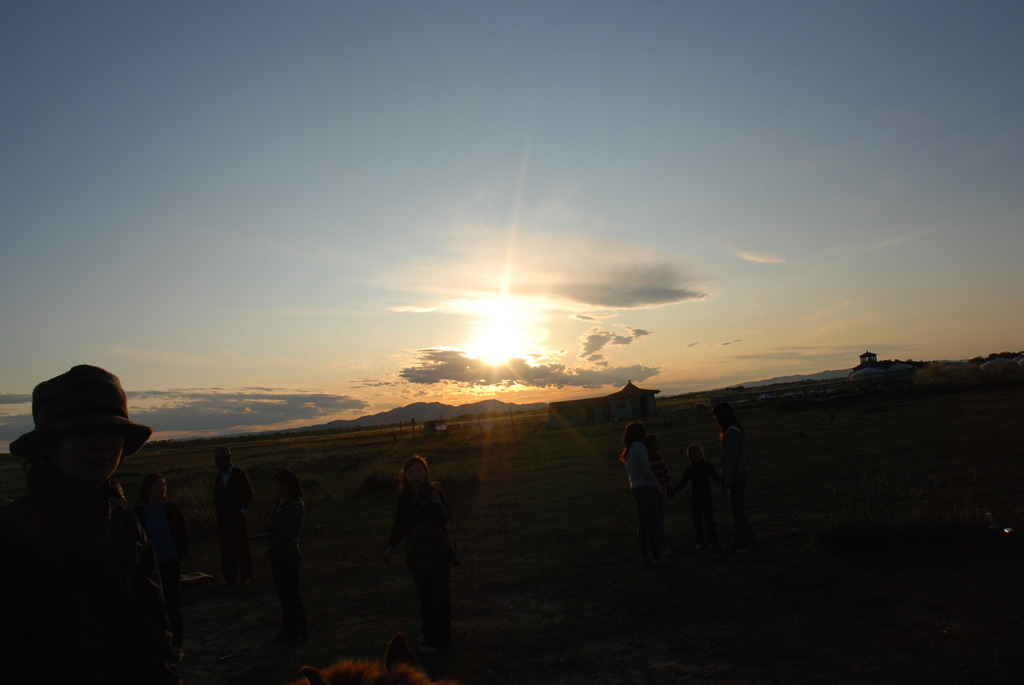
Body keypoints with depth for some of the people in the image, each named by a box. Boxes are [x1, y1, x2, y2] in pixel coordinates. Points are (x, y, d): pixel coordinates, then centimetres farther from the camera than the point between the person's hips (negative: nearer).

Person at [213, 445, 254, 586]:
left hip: (238, 516, -5)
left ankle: (245, 576, 9)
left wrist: (242, 510, -8)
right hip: (223, 518, 5)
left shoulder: (240, 474, -3)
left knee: (242, 547, 1)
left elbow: (249, 494, -3)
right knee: (226, 549, 4)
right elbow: (216, 495, 20)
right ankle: (230, 577, 11)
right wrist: (217, 509, 8)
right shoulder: (218, 476, 12)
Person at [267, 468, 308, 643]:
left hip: (288, 556, -8)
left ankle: (300, 632, 14)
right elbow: (271, 527, 15)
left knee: (291, 594, 2)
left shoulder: (297, 506, -16)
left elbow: (292, 533, -21)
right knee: (282, 594, 15)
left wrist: (274, 525, -11)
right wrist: (270, 526, -7)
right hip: (277, 555, 8)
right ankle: (288, 630, 28)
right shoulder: (279, 502, 8)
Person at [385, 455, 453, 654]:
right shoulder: (404, 496, 3)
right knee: (424, 596, 13)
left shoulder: (434, 492, -12)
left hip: (438, 552, -5)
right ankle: (430, 633, 29)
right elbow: (398, 524, 11)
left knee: (439, 596, 0)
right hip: (416, 554, 5)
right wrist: (390, 546, 8)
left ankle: (439, 640, 11)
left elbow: (446, 519, -20)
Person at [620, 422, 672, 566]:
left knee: (642, 522, 12)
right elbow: (647, 470, -15)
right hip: (645, 488, -9)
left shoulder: (628, 450, 15)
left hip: (635, 488, 9)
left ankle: (644, 555, 16)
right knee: (654, 522, -4)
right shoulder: (640, 446, -12)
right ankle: (656, 556, -3)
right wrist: (658, 487, -7)